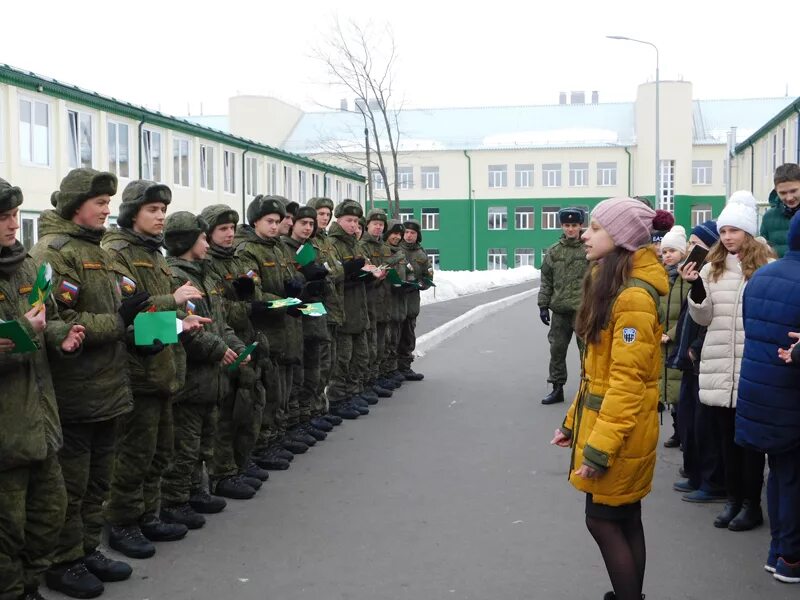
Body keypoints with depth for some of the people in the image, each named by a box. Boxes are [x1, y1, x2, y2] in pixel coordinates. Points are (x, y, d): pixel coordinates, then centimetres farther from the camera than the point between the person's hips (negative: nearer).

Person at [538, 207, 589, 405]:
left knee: (587, 350, 2)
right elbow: (546, 280, 11)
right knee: (557, 349, 9)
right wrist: (543, 305, 6)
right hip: (559, 309, 4)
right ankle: (557, 388, 20)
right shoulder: (554, 251, 7)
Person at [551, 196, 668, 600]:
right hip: (601, 417, 9)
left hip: (620, 430, -9)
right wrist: (574, 422, 17)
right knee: (625, 520, 15)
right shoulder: (610, 284, 11)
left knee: (603, 520, 1)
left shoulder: (634, 297, -20)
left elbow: (627, 381, -24)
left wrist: (599, 448, -23)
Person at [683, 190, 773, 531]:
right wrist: (695, 287, -4)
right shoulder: (712, 268, 10)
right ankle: (733, 499, 24)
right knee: (726, 435, 12)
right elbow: (703, 318, 10)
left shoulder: (767, 267, -4)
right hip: (717, 367, 4)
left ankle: (752, 504, 15)